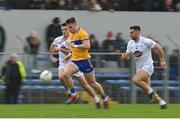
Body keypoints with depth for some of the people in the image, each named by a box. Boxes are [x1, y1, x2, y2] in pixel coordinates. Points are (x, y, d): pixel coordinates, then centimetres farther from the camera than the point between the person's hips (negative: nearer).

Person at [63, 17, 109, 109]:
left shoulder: (82, 33, -12)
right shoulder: (71, 35, 14)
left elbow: (87, 46, -23)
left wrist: (75, 46, -24)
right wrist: (70, 55, 15)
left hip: (84, 60, -6)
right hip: (75, 60, 7)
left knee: (92, 83, 4)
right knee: (65, 73, -23)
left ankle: (105, 98, 24)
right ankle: (73, 94, -11)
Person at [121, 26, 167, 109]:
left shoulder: (146, 41, -15)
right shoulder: (130, 43, 4)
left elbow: (158, 48, -6)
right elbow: (127, 56, 7)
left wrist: (162, 60, -3)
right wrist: (124, 56, -18)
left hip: (147, 66, -7)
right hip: (139, 68, 7)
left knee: (135, 80, -29)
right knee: (147, 90, 8)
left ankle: (151, 92, -12)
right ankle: (162, 102, 20)